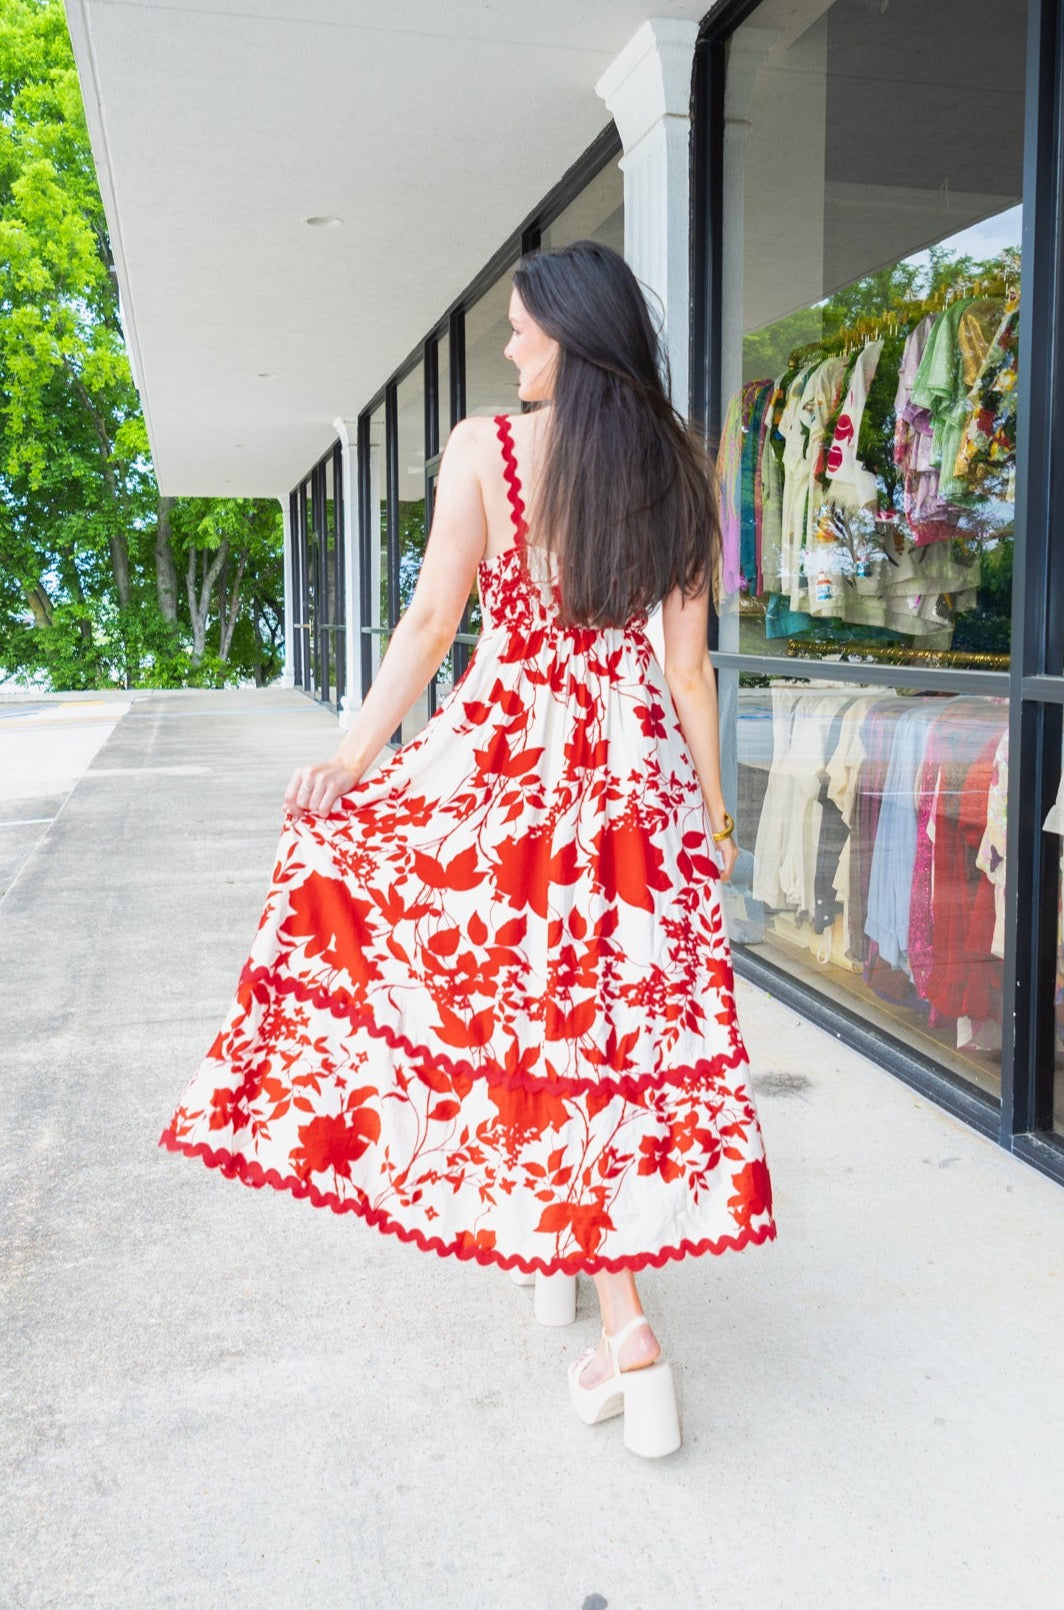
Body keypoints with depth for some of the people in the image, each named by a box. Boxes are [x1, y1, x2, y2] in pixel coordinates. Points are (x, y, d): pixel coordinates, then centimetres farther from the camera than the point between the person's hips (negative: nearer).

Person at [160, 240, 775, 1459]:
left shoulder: (482, 449, -6)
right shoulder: (677, 472, 4)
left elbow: (431, 622, -7)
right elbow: (687, 661, 4)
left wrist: (349, 759, 2)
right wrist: (713, 811, 11)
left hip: (505, 748, -3)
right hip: (635, 762, 3)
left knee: (509, 987, 13)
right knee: (622, 1005, 10)